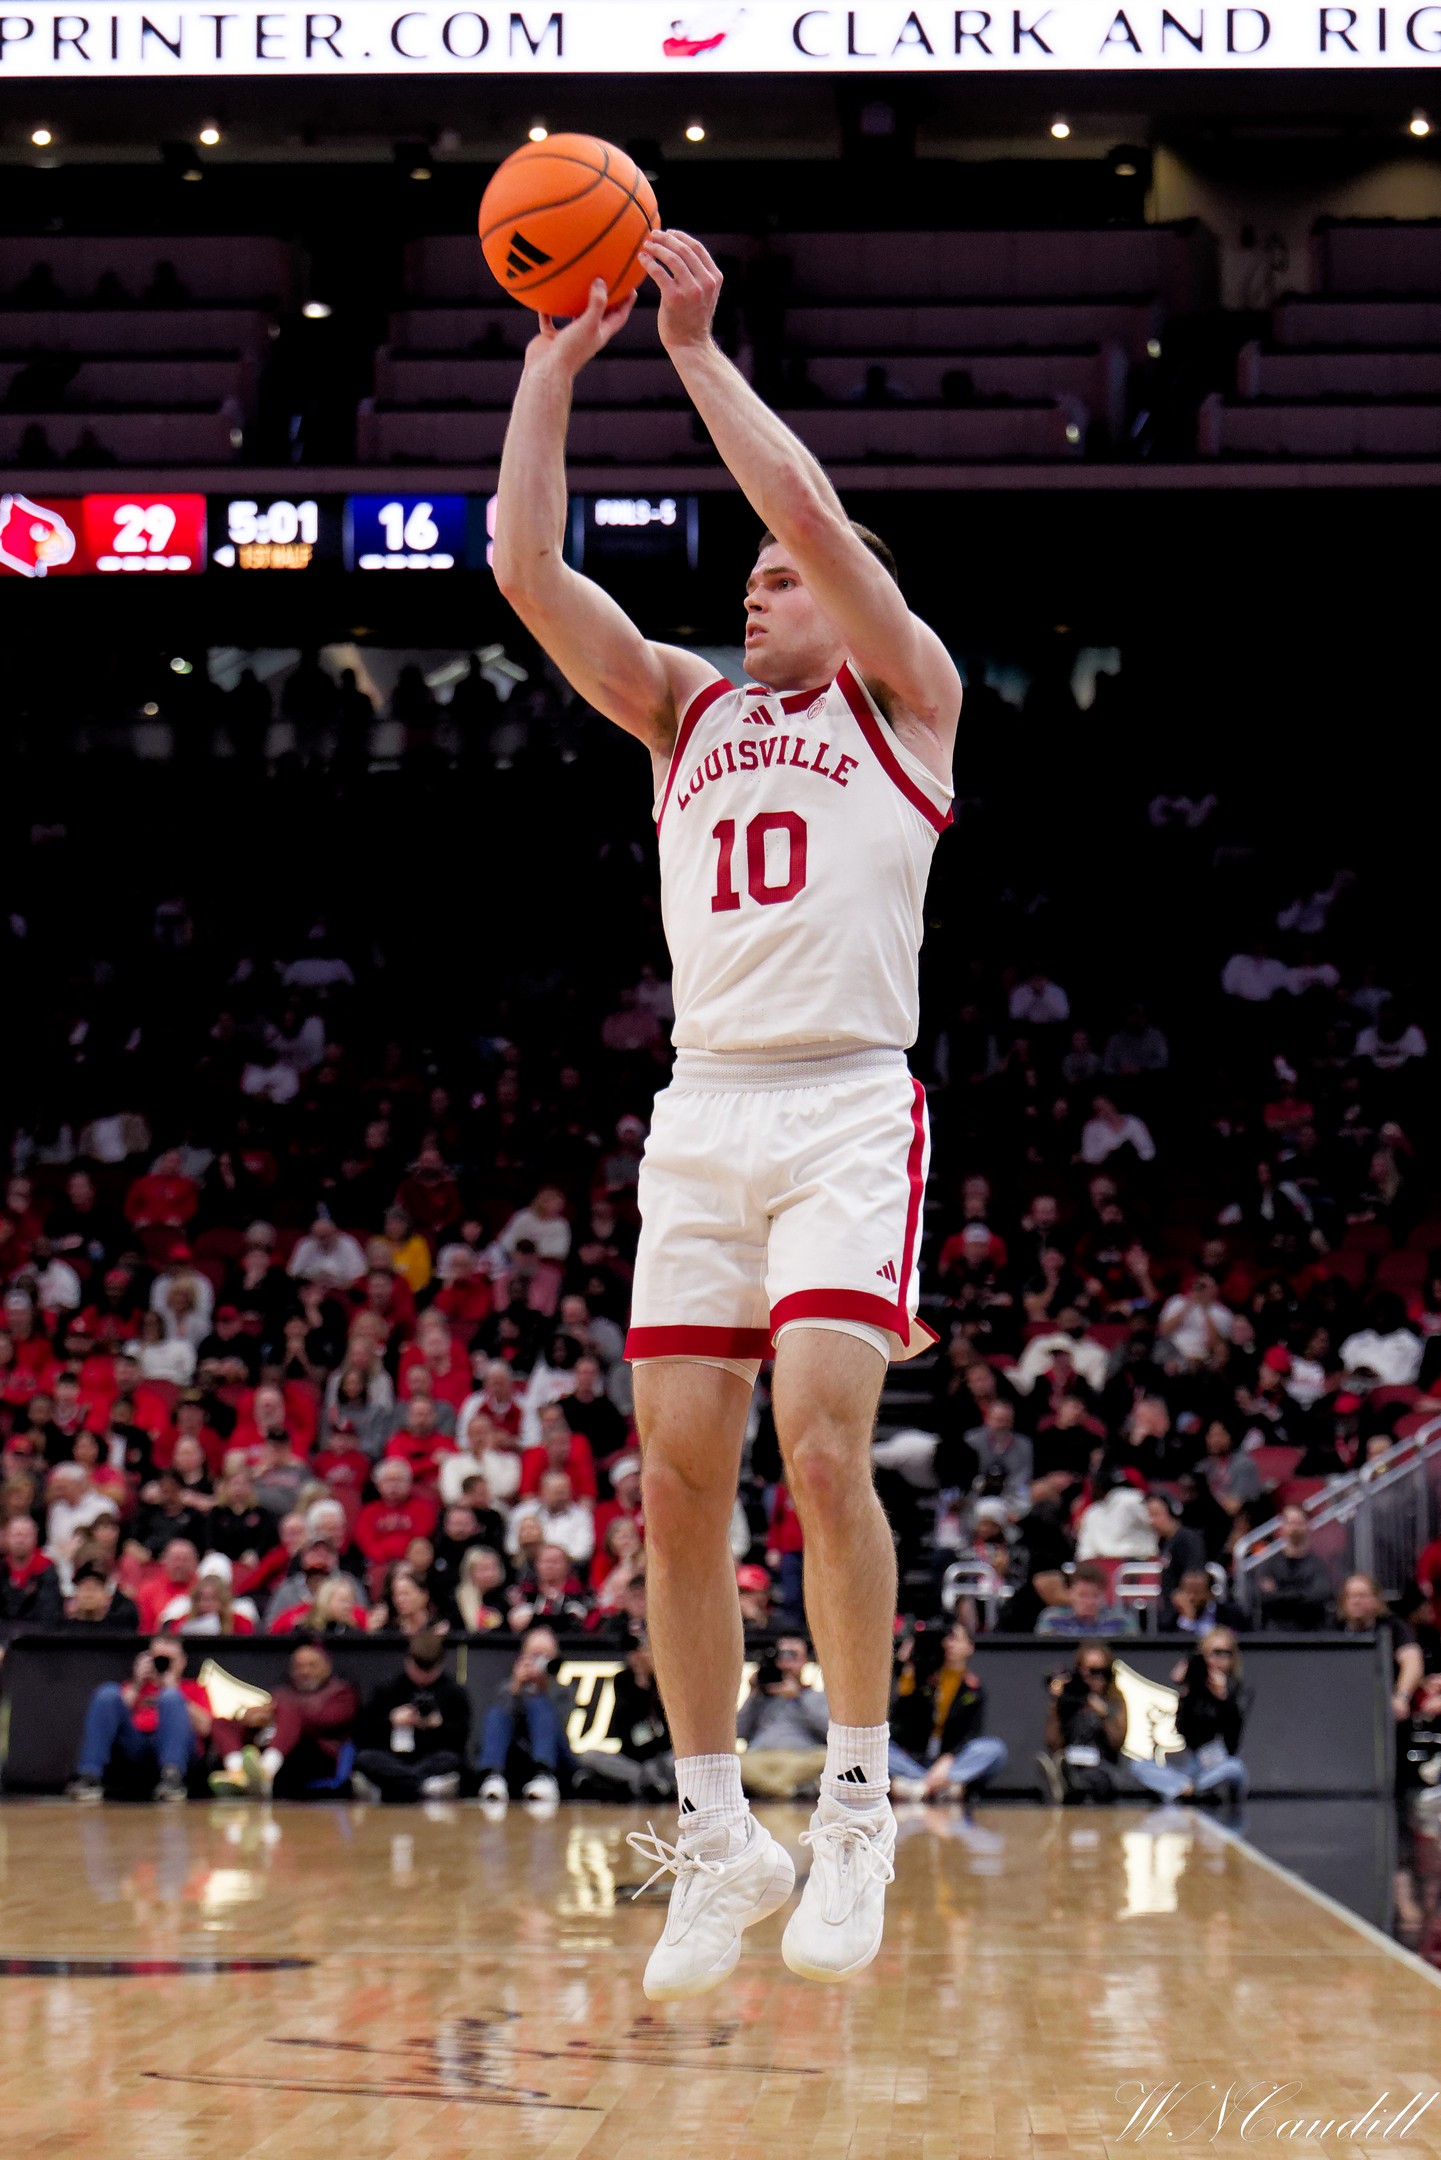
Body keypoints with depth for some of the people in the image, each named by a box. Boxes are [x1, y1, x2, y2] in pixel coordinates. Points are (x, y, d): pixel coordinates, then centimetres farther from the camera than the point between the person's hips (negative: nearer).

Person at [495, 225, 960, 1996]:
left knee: (821, 1450, -18)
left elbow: (813, 512, -7)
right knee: (677, 1479, -1)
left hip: (849, 1106, -5)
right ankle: (717, 1838, 10)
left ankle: (857, 1811, -5)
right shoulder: (688, 710, 21)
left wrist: (698, 346, -1)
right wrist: (553, 369, 5)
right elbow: (527, 572, 9)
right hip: (701, 1111, 5)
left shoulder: (905, 694, 9)